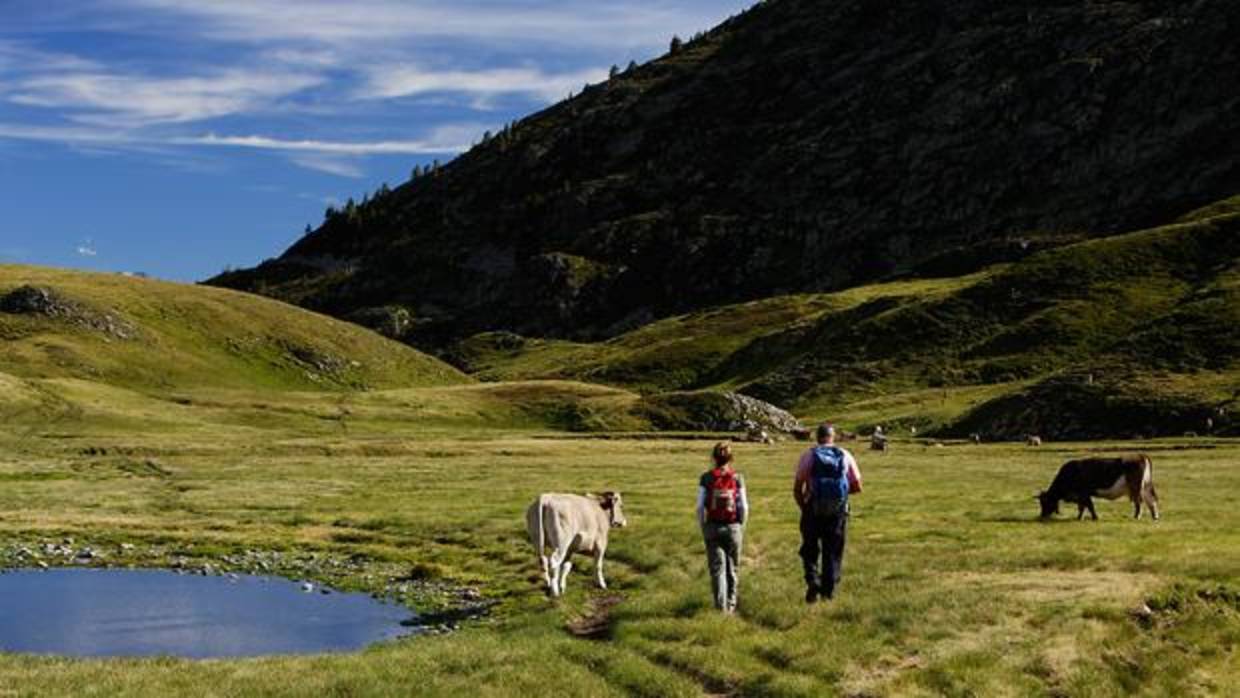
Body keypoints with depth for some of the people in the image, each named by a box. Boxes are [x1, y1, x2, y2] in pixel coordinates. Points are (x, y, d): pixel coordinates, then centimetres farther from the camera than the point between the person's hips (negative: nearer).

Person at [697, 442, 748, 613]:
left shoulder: (706, 478, -6)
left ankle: (721, 605, -3)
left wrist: (703, 526, 6)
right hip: (733, 527, 1)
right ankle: (731, 604, 23)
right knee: (732, 568, 14)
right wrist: (741, 526, 9)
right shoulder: (737, 478, -5)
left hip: (713, 527, -1)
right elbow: (744, 507, -5)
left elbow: (700, 506, -7)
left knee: (717, 568, 4)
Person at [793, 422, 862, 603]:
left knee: (810, 549, 12)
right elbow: (857, 486, 5)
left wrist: (803, 505, 11)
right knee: (833, 551, 13)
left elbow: (797, 487, -4)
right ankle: (829, 589, 15)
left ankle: (813, 581, -6)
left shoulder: (809, 455, -1)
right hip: (838, 511, 1)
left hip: (813, 509, -1)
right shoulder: (845, 456, 4)